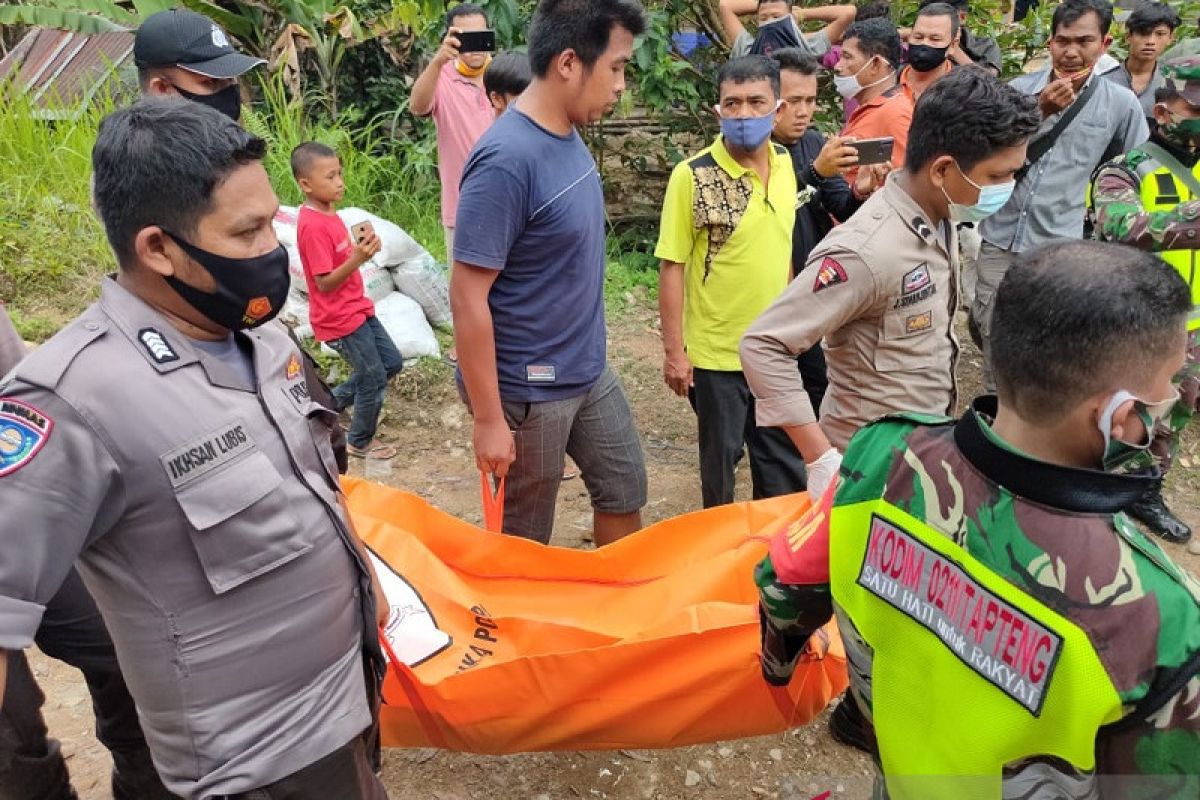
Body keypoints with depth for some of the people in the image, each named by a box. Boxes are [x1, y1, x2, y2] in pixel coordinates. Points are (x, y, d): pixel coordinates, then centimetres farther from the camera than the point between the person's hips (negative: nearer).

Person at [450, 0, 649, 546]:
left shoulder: (568, 136, 1)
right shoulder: (507, 160, -25)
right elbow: (467, 297, -23)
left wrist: (587, 356, 18)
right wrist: (489, 419, -19)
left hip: (591, 373, 8)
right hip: (529, 391, -8)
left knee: (625, 492, 21)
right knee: (524, 539, 12)